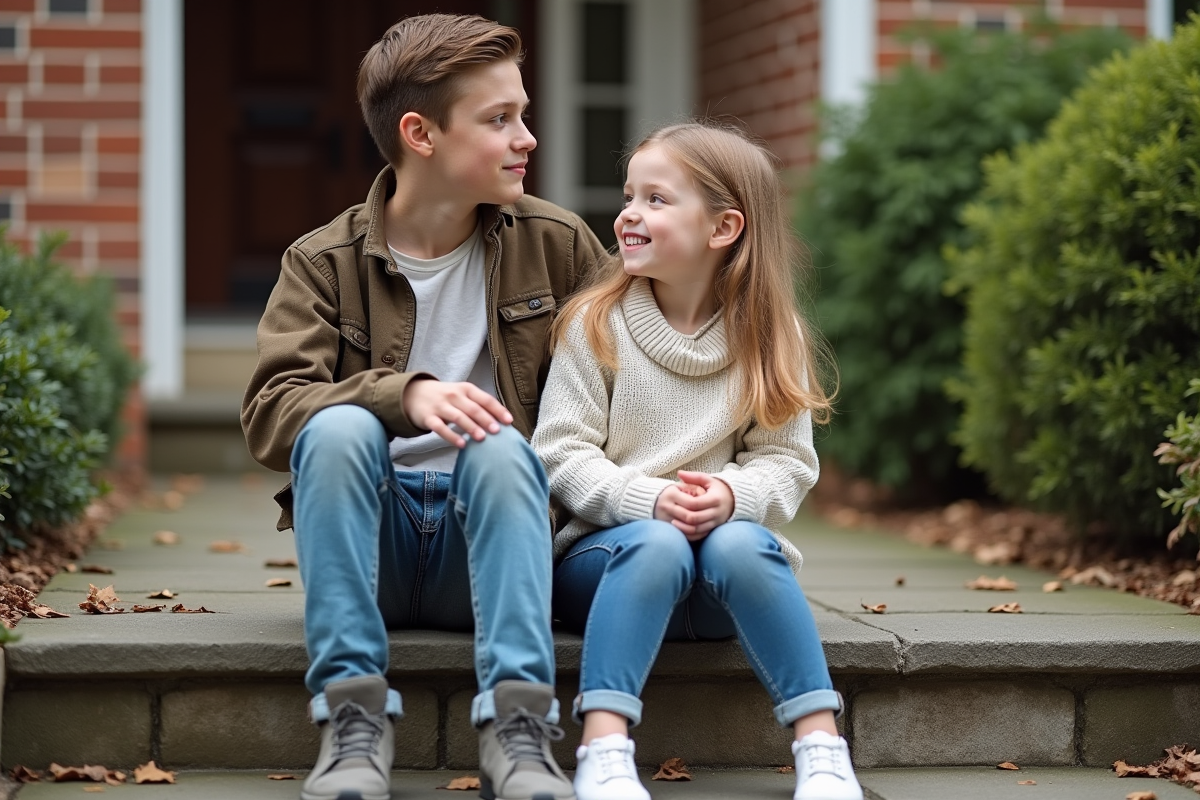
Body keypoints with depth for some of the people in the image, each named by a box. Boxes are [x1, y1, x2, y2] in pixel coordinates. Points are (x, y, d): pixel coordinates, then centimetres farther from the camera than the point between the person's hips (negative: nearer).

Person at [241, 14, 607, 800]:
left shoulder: (557, 243, 6)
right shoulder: (325, 262, 0)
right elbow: (269, 410, -13)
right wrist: (405, 395, -30)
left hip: (488, 529, 1)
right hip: (371, 539, -1)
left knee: (501, 447, -30)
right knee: (338, 426, -30)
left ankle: (517, 725, -38)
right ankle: (354, 720, -32)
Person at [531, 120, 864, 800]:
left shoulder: (771, 337, 4)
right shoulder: (595, 325, 0)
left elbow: (787, 462, 1)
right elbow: (562, 452, -5)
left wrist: (732, 496, -21)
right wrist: (649, 499, -21)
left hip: (727, 556, 1)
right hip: (608, 551, -1)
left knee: (741, 546, -33)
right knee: (654, 546, -35)